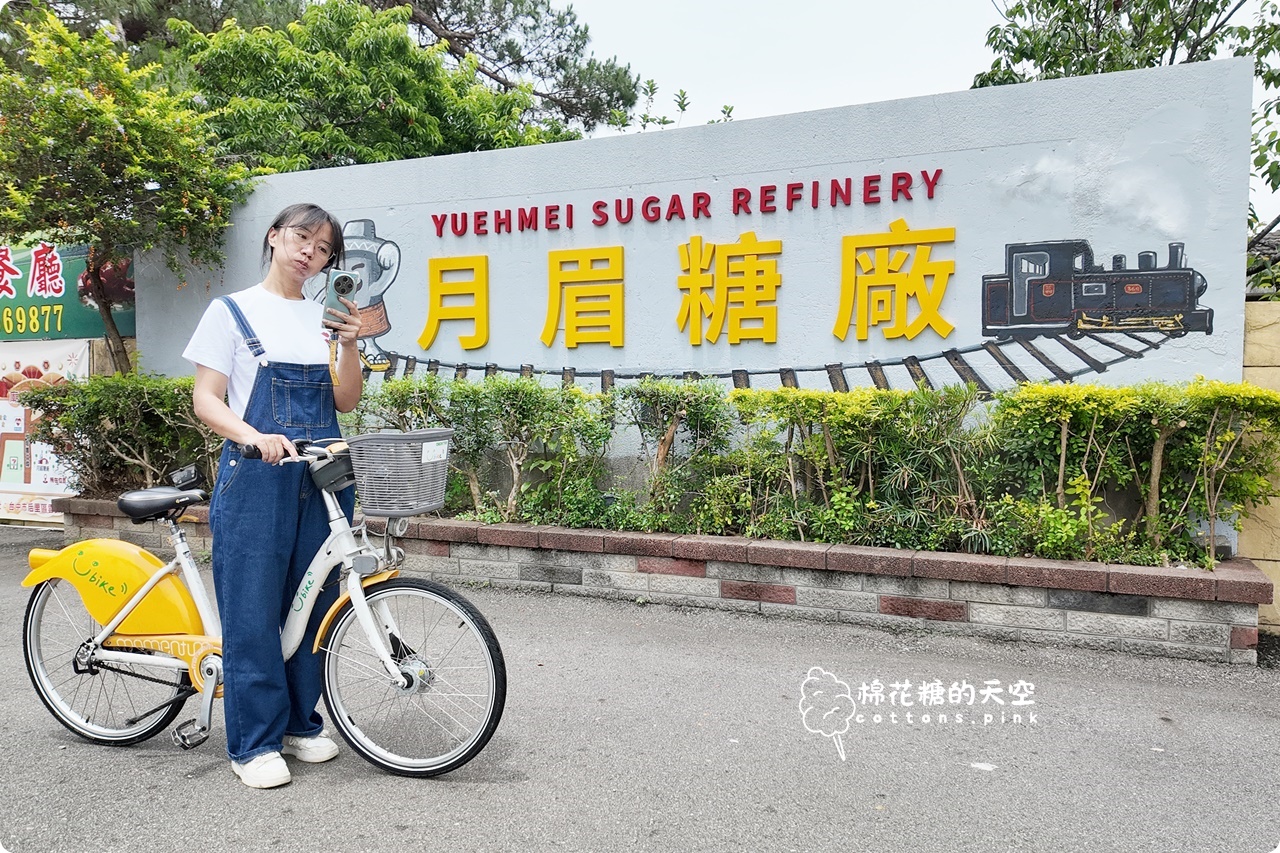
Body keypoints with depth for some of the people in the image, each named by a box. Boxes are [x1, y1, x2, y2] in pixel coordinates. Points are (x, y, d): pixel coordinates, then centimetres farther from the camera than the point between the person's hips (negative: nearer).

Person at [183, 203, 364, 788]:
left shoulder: (325, 317, 14)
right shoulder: (232, 311, 3)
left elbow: (346, 402, 7)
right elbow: (206, 399, -3)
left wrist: (350, 346, -9)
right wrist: (256, 437, -21)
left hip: (322, 479, 4)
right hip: (256, 477, -4)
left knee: (312, 603, 9)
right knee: (254, 611, -1)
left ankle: (300, 723, 25)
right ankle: (254, 744, 12)